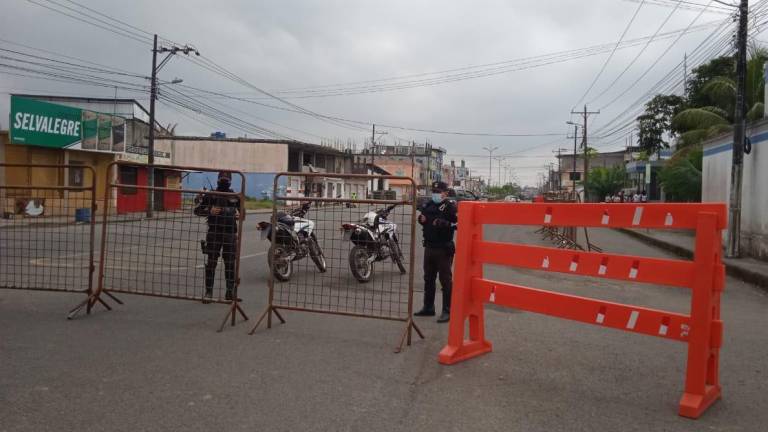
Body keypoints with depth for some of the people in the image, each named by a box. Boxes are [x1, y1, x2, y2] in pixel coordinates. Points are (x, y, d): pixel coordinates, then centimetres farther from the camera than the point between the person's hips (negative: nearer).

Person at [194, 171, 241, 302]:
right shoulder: (210, 195, 4)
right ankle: (208, 292, 7)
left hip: (230, 234, 2)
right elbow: (197, 210, 4)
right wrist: (209, 211, -14)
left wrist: (239, 215, -2)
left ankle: (230, 291, 16)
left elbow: (241, 211, 22)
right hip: (214, 233, -2)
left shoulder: (235, 197, 11)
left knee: (230, 263, 5)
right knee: (211, 262, 0)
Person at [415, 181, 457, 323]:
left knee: (445, 280, -3)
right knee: (428, 279, 16)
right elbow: (422, 217, 28)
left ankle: (447, 311, 5)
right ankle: (428, 308, 28)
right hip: (429, 247, 8)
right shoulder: (427, 205, 11)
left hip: (444, 249, -8)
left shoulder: (450, 206, -11)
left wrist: (443, 223, -27)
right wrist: (421, 218, 6)